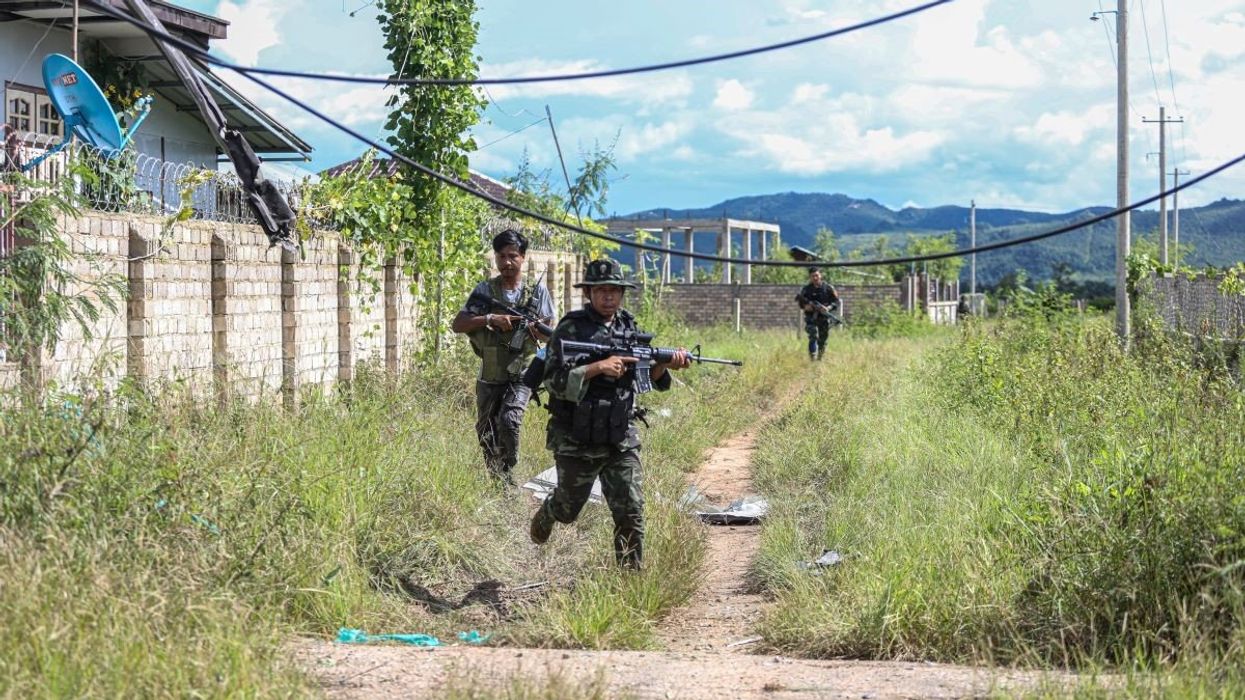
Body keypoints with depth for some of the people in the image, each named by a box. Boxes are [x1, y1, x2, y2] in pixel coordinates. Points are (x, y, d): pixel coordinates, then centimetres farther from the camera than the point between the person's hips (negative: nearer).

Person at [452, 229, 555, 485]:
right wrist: (491, 319, -19)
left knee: (509, 420, -25)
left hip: (521, 374, -2)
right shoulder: (484, 290, 2)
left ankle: (506, 475, -8)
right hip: (489, 378, 3)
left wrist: (535, 328, -20)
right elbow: (457, 325, -5)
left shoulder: (538, 291, 1)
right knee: (486, 435, 9)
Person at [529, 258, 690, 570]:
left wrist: (666, 364, -10)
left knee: (631, 511, -5)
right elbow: (555, 381, -18)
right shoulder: (570, 328, -10)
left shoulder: (629, 327, 6)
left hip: (621, 439, 3)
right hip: (576, 441, -3)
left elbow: (649, 376, 11)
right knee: (568, 508, 16)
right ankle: (544, 517, 50)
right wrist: (598, 367, -27)